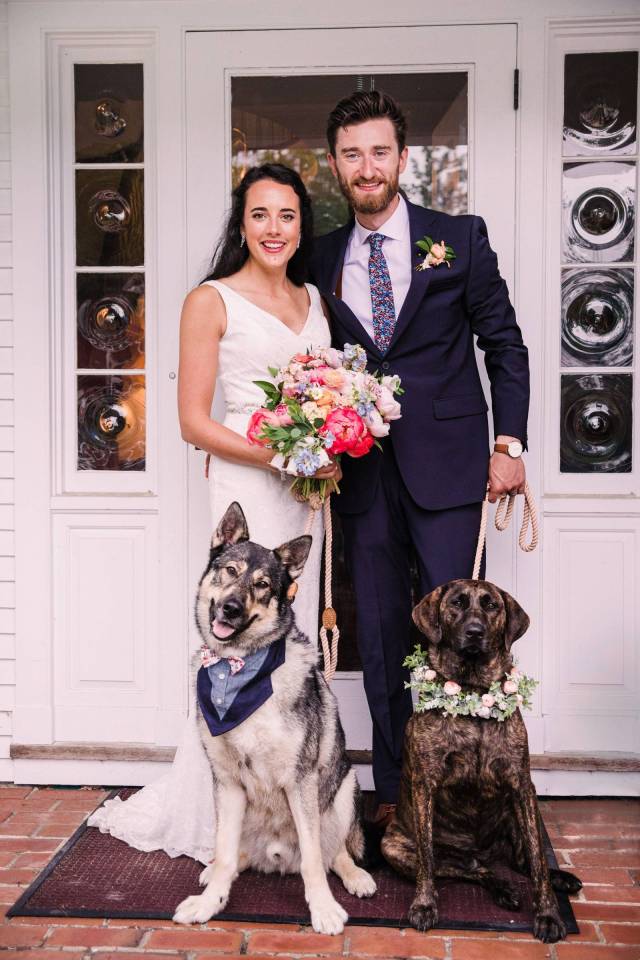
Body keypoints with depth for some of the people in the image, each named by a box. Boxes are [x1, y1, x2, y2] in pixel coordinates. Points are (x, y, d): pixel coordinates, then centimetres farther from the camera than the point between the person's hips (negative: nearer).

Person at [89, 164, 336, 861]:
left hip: (308, 484, 6)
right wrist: (279, 456, -19)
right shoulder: (212, 301, -4)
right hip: (246, 484, -6)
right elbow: (194, 421, -8)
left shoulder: (312, 298, 14)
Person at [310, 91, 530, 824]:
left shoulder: (460, 238, 3)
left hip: (446, 468, -2)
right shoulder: (323, 260, 10)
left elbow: (505, 345, 5)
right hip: (362, 474, 3)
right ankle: (392, 793, 21)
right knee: (380, 637, 9)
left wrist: (509, 442, -2)